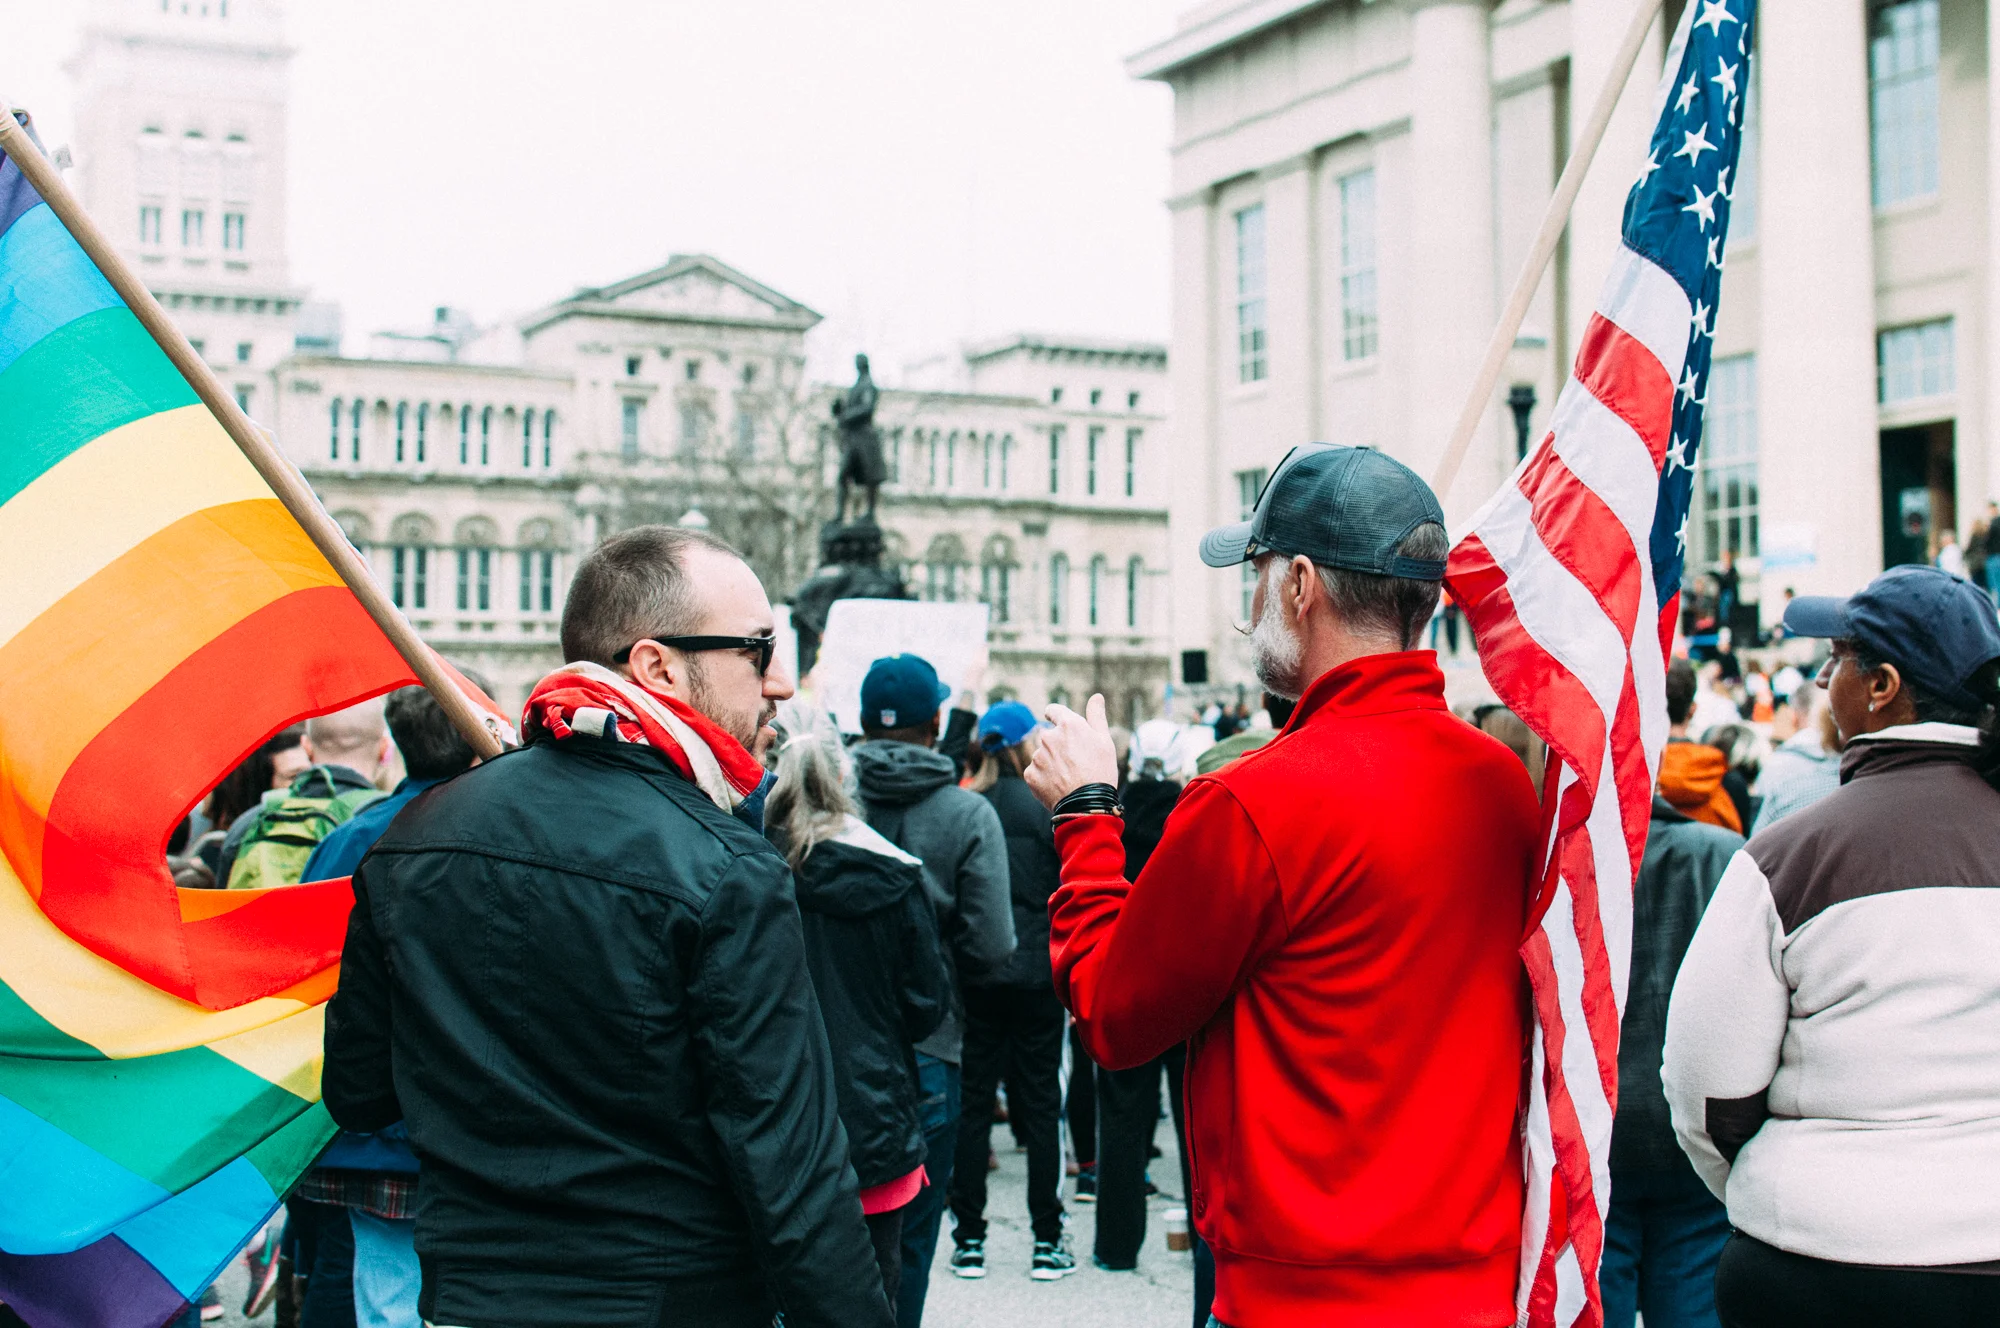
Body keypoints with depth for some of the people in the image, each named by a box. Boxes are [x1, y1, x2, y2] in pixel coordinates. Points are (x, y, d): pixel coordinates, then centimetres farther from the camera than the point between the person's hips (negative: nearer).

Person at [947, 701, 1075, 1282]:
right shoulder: (1045, 807, -8)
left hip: (973, 974, 2)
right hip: (1036, 973, -2)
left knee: (973, 1103, 9)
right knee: (1040, 1103, 6)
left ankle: (969, 1240, 12)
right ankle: (1047, 1241, 9)